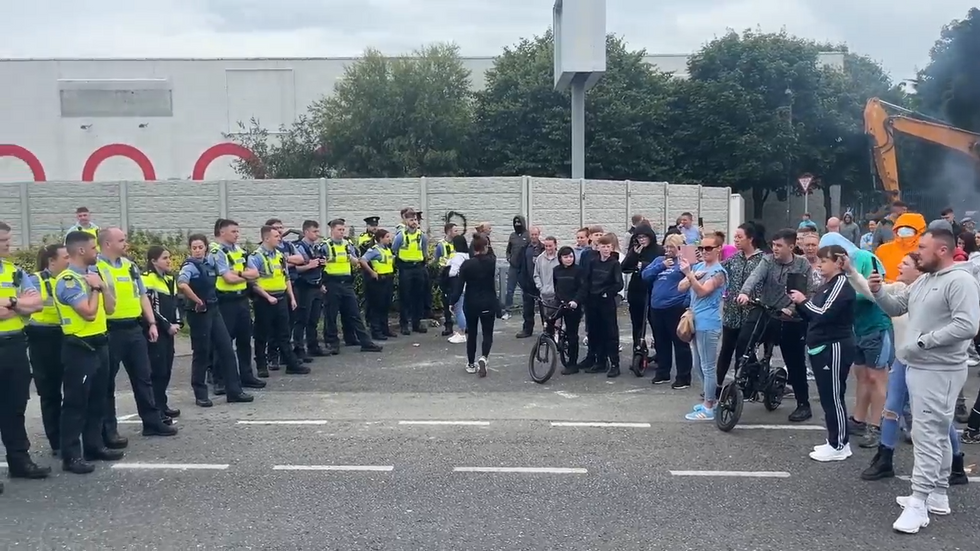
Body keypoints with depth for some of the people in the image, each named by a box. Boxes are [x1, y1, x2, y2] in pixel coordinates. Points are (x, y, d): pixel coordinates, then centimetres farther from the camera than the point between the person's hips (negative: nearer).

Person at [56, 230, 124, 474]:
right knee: (75, 403, -3)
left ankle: (94, 446, 25)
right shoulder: (67, 280, -16)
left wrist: (103, 286, -5)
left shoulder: (93, 274, 11)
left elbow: (109, 308, 10)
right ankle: (71, 455, 3)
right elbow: (89, 313, -24)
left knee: (97, 400, 15)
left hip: (100, 344, 9)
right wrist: (95, 288, -10)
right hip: (79, 348, -9)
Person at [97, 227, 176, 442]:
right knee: (107, 382, 4)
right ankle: (108, 430, 12)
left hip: (134, 329, 7)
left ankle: (153, 422, 23)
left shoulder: (130, 266, 13)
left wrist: (151, 323, 11)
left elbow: (142, 296, 16)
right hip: (110, 331, -7)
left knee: (143, 377, 13)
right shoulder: (95, 267, -9)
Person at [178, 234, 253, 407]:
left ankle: (234, 390, 12)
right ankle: (200, 394, 13)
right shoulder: (190, 266, -13)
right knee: (201, 353, 1)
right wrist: (197, 301, -23)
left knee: (227, 349, 6)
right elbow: (182, 284, -32)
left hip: (214, 309, 7)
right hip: (199, 312, -7)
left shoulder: (210, 261, 8)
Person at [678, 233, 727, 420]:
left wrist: (689, 274, -34)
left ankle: (708, 409, 3)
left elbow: (702, 291, -23)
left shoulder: (718, 271, -11)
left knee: (708, 367, -3)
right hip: (696, 322, 9)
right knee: (698, 366, 17)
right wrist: (692, 276, -8)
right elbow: (681, 288, 9)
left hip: (708, 325, -8)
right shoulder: (698, 266, 12)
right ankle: (708, 400, 30)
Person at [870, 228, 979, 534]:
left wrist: (922, 341, -23)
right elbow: (896, 307, 20)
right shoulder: (923, 281, 13)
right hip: (918, 367, 10)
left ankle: (919, 503, -6)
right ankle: (937, 495, 26)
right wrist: (878, 291, 0)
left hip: (939, 371, -9)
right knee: (937, 434, 17)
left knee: (926, 435, -9)